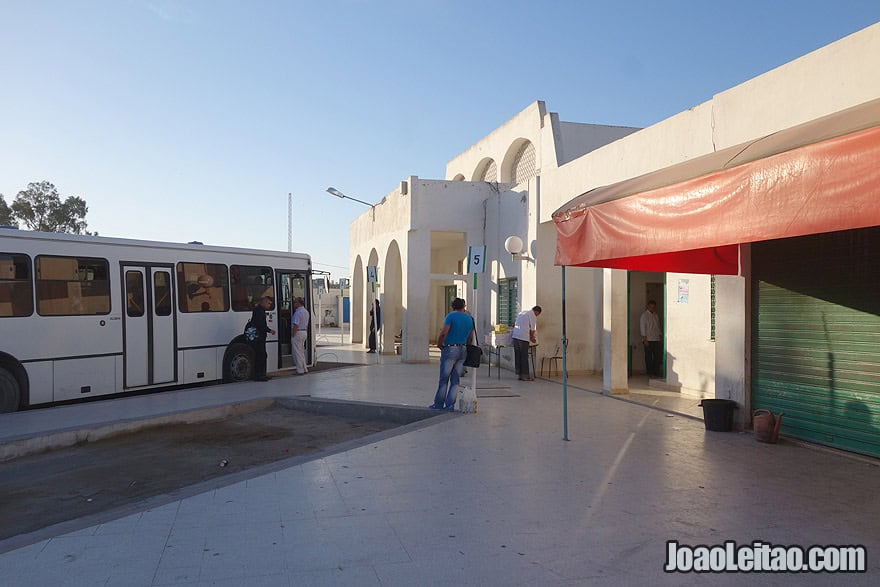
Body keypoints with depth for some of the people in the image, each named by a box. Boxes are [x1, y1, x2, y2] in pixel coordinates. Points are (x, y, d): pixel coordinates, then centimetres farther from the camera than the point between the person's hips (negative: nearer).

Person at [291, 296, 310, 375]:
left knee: (298, 352, -2)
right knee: (302, 351, 17)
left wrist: (293, 335, -18)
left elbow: (296, 325, -22)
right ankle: (304, 369, 20)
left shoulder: (298, 312, -18)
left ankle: (300, 370, 1)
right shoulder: (306, 312, 13)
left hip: (298, 332, -9)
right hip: (304, 332, 9)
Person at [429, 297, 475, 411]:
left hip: (450, 349, -5)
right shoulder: (469, 318, 11)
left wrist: (439, 344, -3)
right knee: (455, 379, 8)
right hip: (463, 350, 5)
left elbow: (443, 333, -17)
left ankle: (439, 403, 11)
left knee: (444, 378, 3)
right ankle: (450, 405, 6)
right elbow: (471, 337, 12)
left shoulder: (451, 316, -8)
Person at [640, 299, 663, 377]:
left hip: (656, 339, 6)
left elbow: (658, 326, 21)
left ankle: (656, 372, 9)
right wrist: (645, 339, -13)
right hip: (648, 339, -6)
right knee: (649, 357, -2)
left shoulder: (656, 315, 16)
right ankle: (650, 373, 4)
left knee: (657, 356, 3)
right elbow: (642, 327, -8)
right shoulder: (644, 315, -4)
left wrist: (660, 335, 11)